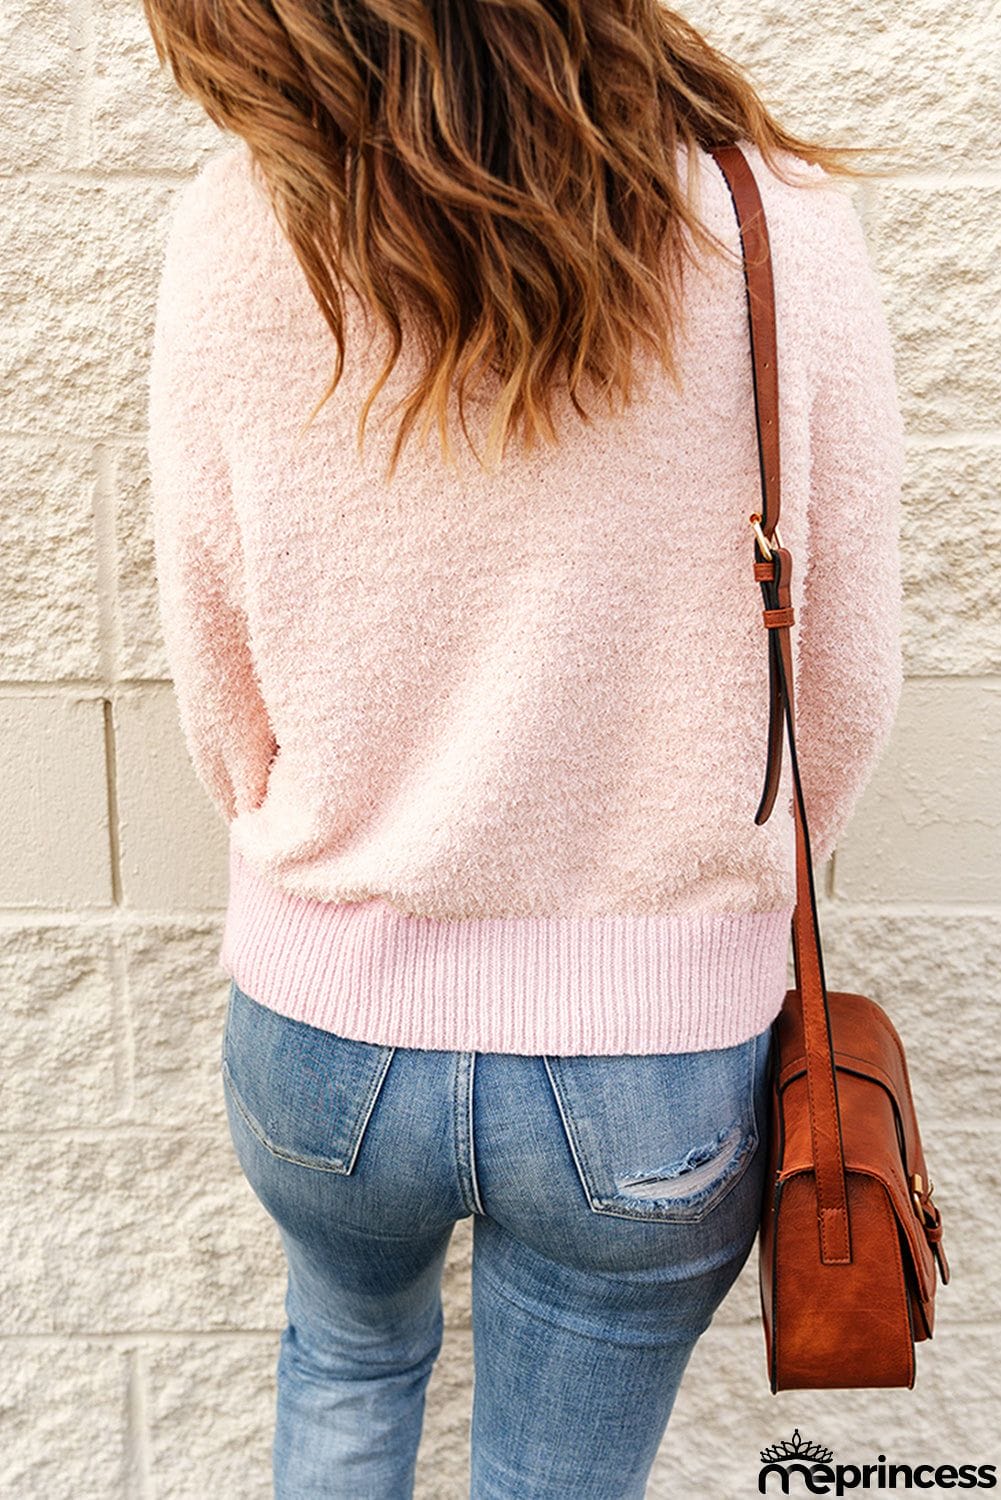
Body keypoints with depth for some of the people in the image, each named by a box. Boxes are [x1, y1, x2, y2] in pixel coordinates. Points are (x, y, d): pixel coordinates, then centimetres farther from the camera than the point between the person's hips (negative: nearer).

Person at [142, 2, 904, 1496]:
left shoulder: (236, 234, -15)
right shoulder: (787, 232, -17)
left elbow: (217, 676, -4)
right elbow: (843, 697, -7)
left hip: (324, 1024, 1)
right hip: (656, 1054, 0)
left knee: (348, 1357, 35)